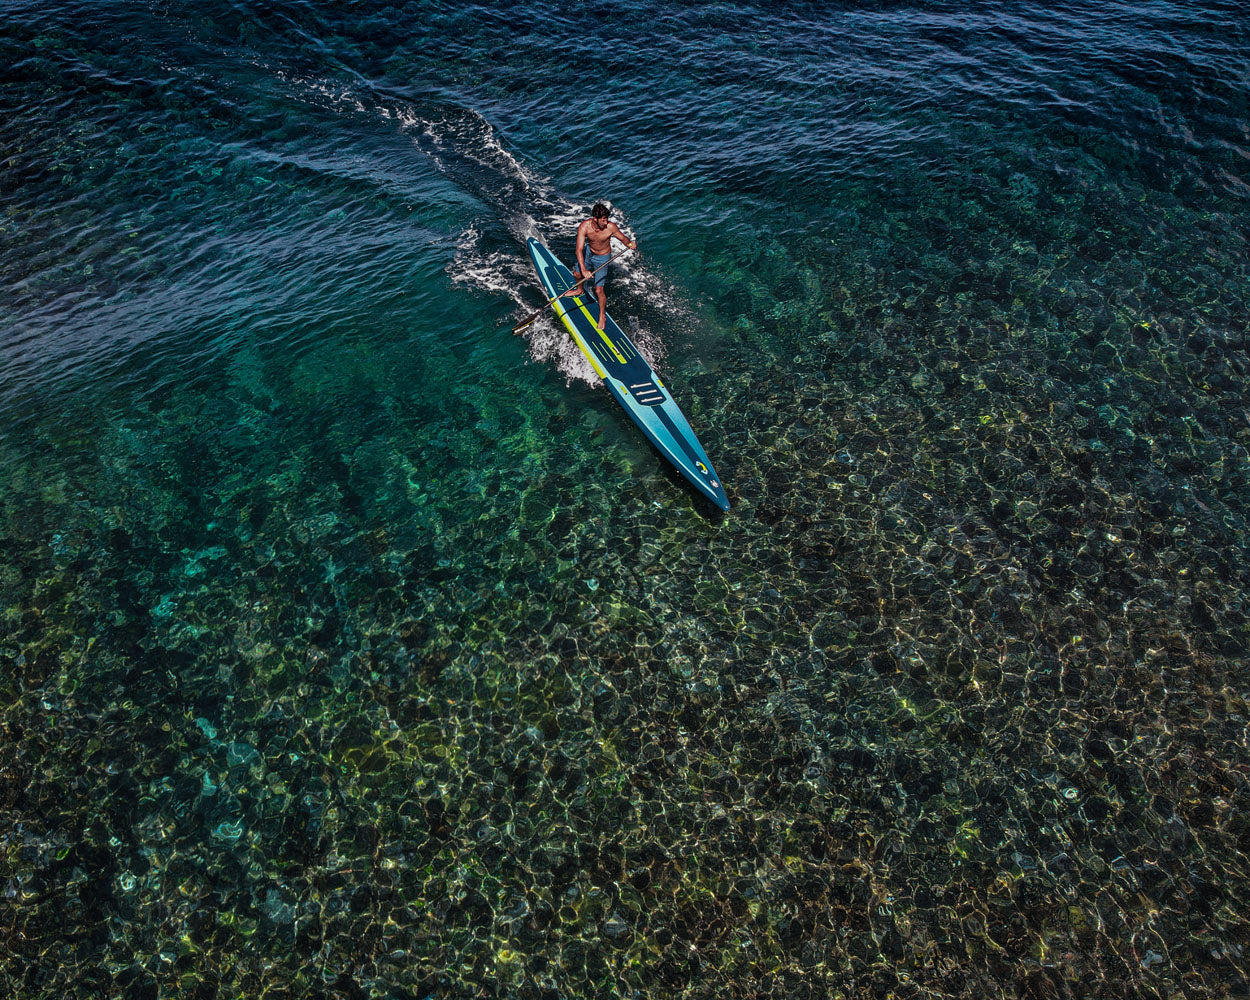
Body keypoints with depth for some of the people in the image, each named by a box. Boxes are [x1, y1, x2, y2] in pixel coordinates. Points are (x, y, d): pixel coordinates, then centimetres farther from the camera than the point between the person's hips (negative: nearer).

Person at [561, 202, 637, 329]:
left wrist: (630, 243, -36)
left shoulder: (611, 227, -30)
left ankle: (602, 316, 16)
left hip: (602, 258, -3)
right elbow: (579, 250, -34)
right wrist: (583, 270, -45)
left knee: (599, 290, -7)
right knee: (577, 274, 24)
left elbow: (623, 238, -12)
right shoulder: (584, 226, -30)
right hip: (588, 252, 3)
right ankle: (580, 290, 61)